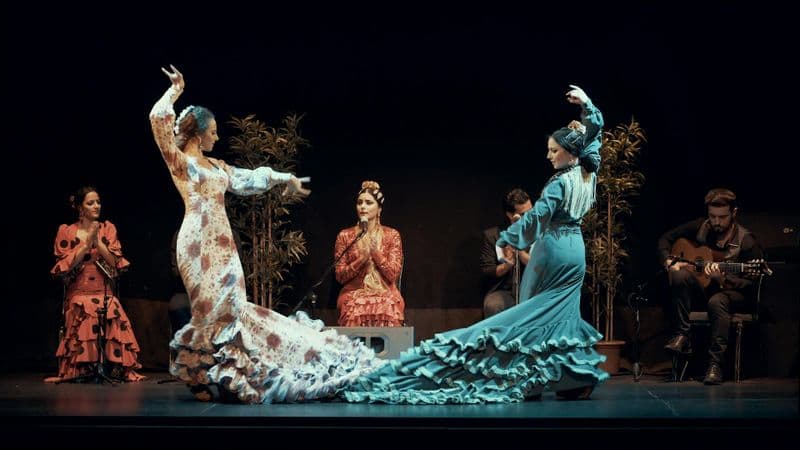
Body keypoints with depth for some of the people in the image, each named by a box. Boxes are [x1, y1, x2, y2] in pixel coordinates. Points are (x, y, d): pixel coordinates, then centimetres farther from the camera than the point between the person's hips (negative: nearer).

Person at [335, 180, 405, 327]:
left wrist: (376, 252, -12)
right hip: (354, 294, 0)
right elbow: (340, 276, 3)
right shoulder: (345, 236, 8)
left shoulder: (391, 235, 7)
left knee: (389, 314, -32)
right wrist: (361, 260, -12)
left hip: (385, 294, 0)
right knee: (354, 314, -32)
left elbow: (393, 274, 0)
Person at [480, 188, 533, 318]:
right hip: (503, 291, -1)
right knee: (493, 306, -34)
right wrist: (506, 265, -17)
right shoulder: (491, 235, 4)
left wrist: (519, 249, -12)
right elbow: (486, 271, 1)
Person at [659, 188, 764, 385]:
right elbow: (666, 239, 11)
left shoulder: (746, 241, -12)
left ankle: (715, 364, -37)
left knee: (717, 301, -39)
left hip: (731, 290, -4)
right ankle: (681, 337, -28)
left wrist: (723, 280, -32)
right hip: (700, 288, 4)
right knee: (680, 274, -29)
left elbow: (751, 283, -16)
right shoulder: (700, 227, 0)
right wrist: (670, 262, -8)